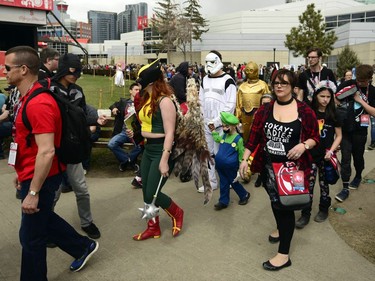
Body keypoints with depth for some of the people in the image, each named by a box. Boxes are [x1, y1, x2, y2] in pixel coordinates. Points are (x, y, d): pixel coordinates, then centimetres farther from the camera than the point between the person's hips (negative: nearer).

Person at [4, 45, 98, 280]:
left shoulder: (38, 104, -25)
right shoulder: (29, 98, 8)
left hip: (41, 178, -10)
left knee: (31, 236, 5)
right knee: (44, 219, 27)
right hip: (32, 174, 10)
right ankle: (84, 246, 42)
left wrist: (33, 192, -26)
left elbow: (46, 152, -29)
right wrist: (23, 173, 23)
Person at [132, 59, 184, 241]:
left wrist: (164, 160, -23)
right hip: (148, 149, 9)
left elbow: (169, 133, -20)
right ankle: (153, 228, 29)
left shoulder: (164, 101, -17)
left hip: (161, 150, -9)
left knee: (152, 194, -3)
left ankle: (177, 213, 25)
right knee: (146, 192, 13)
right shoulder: (147, 99, 9)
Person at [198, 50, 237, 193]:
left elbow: (230, 105, -14)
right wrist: (201, 118, 5)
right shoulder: (205, 80, 13)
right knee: (209, 153, 11)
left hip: (221, 124, -6)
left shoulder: (227, 80, -8)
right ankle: (211, 182, 22)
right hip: (206, 124, 6)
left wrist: (217, 121, -15)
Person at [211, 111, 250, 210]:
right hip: (220, 165, 6)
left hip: (230, 167, -5)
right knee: (223, 183, 14)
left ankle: (245, 195, 34)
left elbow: (241, 154, -8)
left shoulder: (238, 139, -14)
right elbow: (217, 139, 29)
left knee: (234, 182, 11)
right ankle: (223, 201, 25)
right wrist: (213, 131, 22)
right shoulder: (224, 136, 4)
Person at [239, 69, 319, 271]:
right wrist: (245, 159, -5)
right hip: (269, 165, 4)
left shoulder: (304, 111, -8)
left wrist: (303, 145, -22)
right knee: (275, 201, 22)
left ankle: (284, 254, 9)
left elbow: (315, 138, -2)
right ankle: (281, 228, 52)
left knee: (285, 205, -1)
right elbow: (254, 136, 0)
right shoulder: (265, 109, 0)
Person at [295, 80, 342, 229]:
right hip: (311, 154, 0)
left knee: (324, 184, 14)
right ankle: (305, 214, 10)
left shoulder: (334, 114, -2)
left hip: (326, 156, 0)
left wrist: (331, 151, -12)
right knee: (308, 184, -1)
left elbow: (339, 136, 1)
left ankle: (324, 209, 33)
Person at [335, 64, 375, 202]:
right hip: (345, 128, 0)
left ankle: (358, 177, 43)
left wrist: (360, 100, -17)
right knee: (345, 158, -1)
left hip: (360, 130, 1)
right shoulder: (347, 84, -5)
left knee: (358, 156, 15)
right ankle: (345, 188, 4)